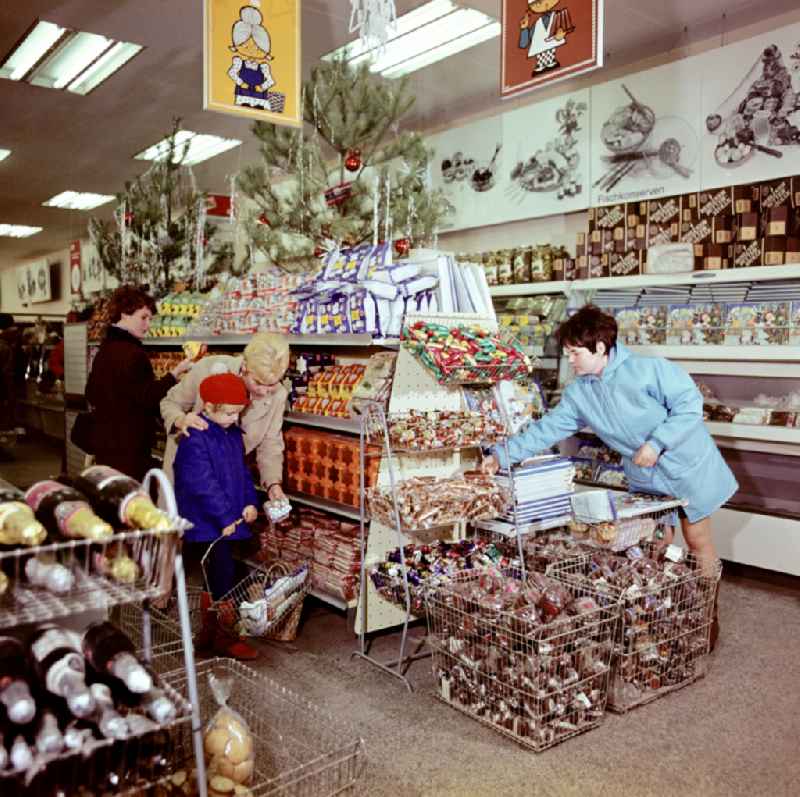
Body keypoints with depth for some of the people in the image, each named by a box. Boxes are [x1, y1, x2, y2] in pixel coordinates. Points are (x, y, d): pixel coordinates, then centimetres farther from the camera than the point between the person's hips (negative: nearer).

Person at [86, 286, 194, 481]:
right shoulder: (131, 353, -18)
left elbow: (92, 394, 22)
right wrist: (176, 372, -17)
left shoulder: (105, 349, 14)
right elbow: (147, 397, -20)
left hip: (104, 441, 10)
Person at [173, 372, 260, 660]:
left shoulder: (233, 434, 10)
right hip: (206, 524, -8)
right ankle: (222, 637, 9)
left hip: (228, 520, 8)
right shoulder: (195, 440, -18)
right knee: (221, 579, -4)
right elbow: (203, 484, -21)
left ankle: (209, 630, 30)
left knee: (218, 578, 16)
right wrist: (225, 517, -20)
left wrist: (250, 502, 3)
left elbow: (242, 470, 17)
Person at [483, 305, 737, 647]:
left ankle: (709, 615, 24)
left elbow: (689, 404, -20)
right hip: (644, 478, 5)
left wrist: (656, 443, -25)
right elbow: (548, 428, -2)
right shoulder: (579, 392, -3)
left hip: (687, 466, -5)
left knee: (698, 542, 8)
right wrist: (503, 455, -9)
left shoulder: (647, 369, -21)